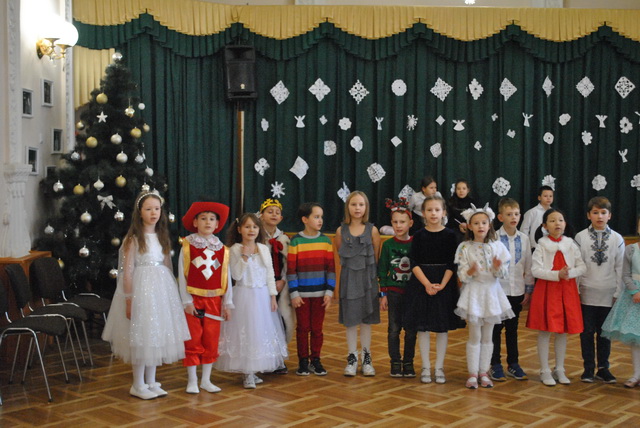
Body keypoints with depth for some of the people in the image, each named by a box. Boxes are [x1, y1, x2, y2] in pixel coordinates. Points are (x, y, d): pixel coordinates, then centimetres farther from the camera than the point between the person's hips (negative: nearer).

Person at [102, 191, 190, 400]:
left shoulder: (163, 238, 10)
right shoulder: (133, 239, -7)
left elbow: (167, 267, 12)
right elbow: (127, 271, -10)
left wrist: (171, 294, 8)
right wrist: (129, 299, -15)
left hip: (162, 288, 6)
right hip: (140, 288, -6)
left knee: (157, 334, 10)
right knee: (140, 336, -1)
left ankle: (151, 382, 22)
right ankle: (138, 385, 11)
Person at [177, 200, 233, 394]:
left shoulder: (222, 249, 5)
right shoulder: (188, 245, -4)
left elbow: (226, 277, 6)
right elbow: (182, 275, -5)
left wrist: (227, 302, 3)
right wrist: (186, 300, -10)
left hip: (214, 300, 3)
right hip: (194, 299, -3)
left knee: (211, 341, 8)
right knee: (193, 340, 1)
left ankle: (206, 380, 18)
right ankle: (192, 381, 11)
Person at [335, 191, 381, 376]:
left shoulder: (372, 230, -3)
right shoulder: (341, 231, -1)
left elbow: (377, 257, 1)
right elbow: (339, 253, 9)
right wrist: (352, 264, 2)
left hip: (368, 277, 0)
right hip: (349, 278, 1)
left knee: (366, 319, 7)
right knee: (350, 320, 6)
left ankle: (366, 358, 19)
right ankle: (352, 358, 17)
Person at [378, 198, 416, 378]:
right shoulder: (388, 245, 0)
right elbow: (382, 271, 3)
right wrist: (383, 294, 0)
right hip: (393, 291, 0)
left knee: (410, 329, 5)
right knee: (394, 328, 4)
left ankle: (408, 362, 17)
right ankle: (395, 362, 15)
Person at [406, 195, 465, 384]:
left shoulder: (449, 235, 0)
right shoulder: (419, 235, 0)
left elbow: (452, 264, -3)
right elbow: (414, 263, -5)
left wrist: (442, 284, -15)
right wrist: (427, 284, -15)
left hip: (444, 283, 0)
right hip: (421, 283, 0)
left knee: (442, 327, 4)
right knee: (422, 326, 3)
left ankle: (439, 367, 15)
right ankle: (426, 367, 14)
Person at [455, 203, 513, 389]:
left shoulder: (497, 246, 1)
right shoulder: (465, 247, -5)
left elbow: (503, 273, 2)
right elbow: (462, 275, -7)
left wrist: (498, 267, -20)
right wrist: (470, 272, -27)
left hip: (491, 292, 3)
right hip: (473, 292, -2)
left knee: (487, 336, 9)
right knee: (475, 336, 1)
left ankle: (483, 372, 19)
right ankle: (472, 373, 11)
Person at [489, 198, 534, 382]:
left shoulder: (524, 239, 3)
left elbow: (528, 266, 8)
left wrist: (528, 289, 7)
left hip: (517, 291, 3)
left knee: (512, 329, 13)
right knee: (496, 328, 5)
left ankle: (513, 364, 22)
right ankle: (495, 365, 15)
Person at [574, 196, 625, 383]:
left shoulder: (617, 239, 2)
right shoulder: (581, 237, 0)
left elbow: (620, 268, 3)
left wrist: (618, 293, 1)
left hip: (608, 294, 1)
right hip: (587, 293, -1)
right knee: (587, 332, 5)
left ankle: (603, 368, 20)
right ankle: (588, 368, 16)